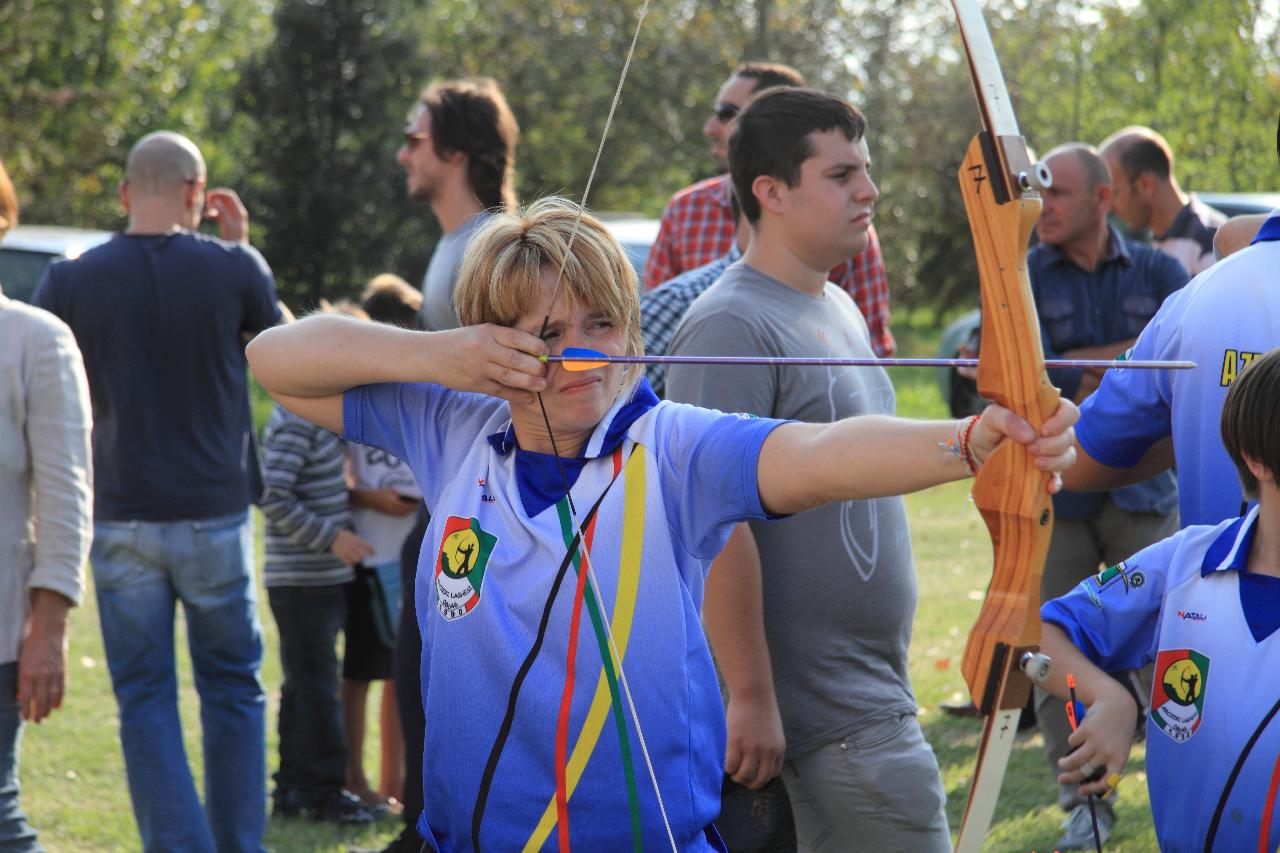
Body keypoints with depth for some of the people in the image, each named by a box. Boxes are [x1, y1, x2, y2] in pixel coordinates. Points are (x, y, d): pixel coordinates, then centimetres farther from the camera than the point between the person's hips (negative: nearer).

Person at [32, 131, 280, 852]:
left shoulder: (71, 282, -4)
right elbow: (279, 341, 12)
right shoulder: (233, 269, -7)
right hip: (215, 514, 0)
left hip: (121, 518, 1)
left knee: (146, 700, 5)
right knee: (233, 689, 12)